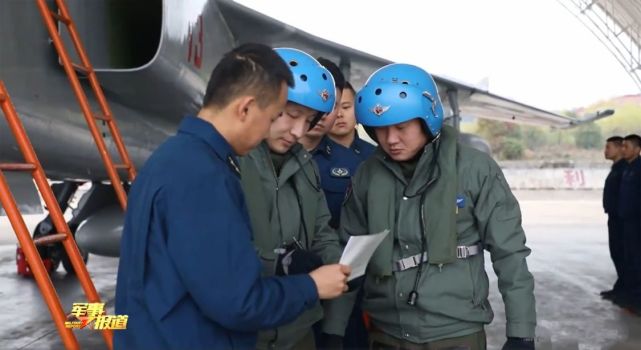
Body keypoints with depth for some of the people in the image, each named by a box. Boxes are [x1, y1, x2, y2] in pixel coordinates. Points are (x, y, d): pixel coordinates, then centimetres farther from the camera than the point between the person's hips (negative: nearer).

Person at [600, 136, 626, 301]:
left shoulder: (625, 168, -15)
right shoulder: (616, 168, 16)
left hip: (621, 218, -10)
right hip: (614, 217, 10)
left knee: (620, 253, -4)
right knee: (616, 252, 14)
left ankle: (622, 288, 3)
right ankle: (622, 287, 22)